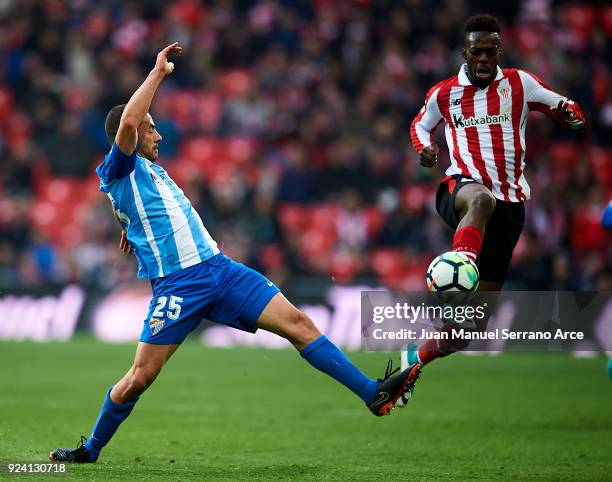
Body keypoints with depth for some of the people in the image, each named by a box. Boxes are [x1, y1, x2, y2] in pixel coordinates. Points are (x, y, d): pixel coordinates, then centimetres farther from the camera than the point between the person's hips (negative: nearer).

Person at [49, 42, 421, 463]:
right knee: (140, 377, -7)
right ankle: (90, 450, 14)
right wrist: (158, 73, -17)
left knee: (298, 323, -3)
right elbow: (127, 122, -24)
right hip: (177, 284, -8)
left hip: (218, 267, 8)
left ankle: (373, 393, -3)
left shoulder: (150, 169, 22)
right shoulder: (117, 171, -4)